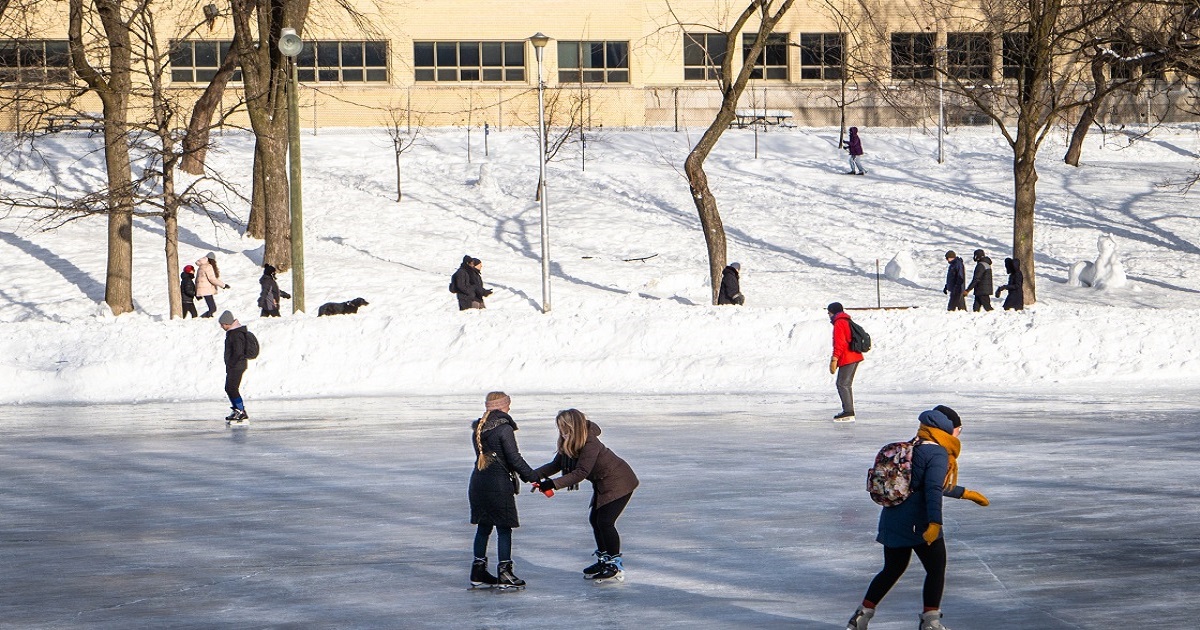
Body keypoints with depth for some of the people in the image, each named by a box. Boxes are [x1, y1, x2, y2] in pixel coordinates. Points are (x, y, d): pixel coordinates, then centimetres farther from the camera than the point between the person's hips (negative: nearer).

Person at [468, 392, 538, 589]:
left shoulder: (479, 429, 10)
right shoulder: (504, 428, -14)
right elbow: (514, 458, -15)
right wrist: (532, 476, 0)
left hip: (478, 482, 7)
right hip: (498, 483, -7)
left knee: (483, 527, 15)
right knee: (504, 528, 1)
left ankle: (478, 572, 18)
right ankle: (504, 574, 2)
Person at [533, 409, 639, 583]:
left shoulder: (590, 444, -30)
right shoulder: (568, 444, -2)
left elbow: (581, 472, -33)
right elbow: (556, 464, -1)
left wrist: (553, 484, -38)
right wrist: (535, 474, -17)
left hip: (619, 482, -10)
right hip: (602, 484, 10)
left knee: (605, 521, -13)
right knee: (595, 519, 11)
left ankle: (616, 566, -4)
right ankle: (603, 560, 26)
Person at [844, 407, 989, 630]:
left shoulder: (913, 449, 17)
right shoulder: (938, 453, -11)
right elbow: (934, 490, -24)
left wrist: (966, 493, 38)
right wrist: (935, 523, -30)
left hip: (891, 519, 9)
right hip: (918, 524, -9)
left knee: (892, 570, 20)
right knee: (936, 570, 6)